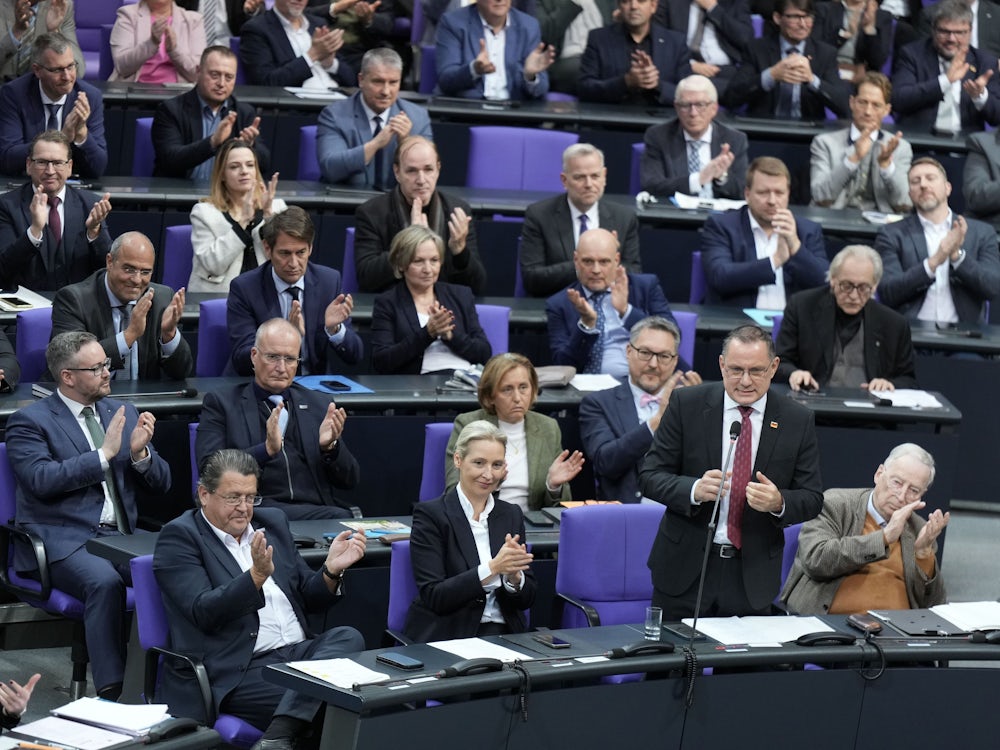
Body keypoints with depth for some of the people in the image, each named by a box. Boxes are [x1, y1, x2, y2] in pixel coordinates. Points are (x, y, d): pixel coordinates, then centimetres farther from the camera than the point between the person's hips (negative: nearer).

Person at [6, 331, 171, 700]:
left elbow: (160, 484, 18)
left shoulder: (124, 414, 19)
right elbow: (41, 479, -15)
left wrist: (139, 453, -4)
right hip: (63, 540, -5)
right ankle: (111, 693, -36)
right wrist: (104, 454, -13)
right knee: (104, 582, -36)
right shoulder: (29, 421, 2)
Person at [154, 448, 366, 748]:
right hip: (234, 672, -7)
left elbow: (308, 599, 21)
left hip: (298, 653, 7)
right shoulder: (179, 537, 0)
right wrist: (256, 576, -27)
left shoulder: (272, 523, 19)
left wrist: (331, 570, -1)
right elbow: (204, 613, -13)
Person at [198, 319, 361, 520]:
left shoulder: (319, 405, 20)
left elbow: (350, 481, 16)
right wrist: (267, 449, -18)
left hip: (316, 508, 5)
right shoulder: (221, 403, 11)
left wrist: (330, 446, -6)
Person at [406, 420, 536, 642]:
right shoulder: (430, 514, -4)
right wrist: (492, 568, -22)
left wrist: (513, 576, -13)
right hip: (447, 637, -5)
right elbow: (433, 597, -12)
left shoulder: (511, 515, 11)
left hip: (504, 633, 5)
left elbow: (526, 599, 10)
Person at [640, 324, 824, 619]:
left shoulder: (797, 420, -1)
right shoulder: (687, 404, -4)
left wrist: (779, 502, -21)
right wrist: (695, 490, -24)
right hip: (684, 570, -1)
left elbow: (812, 498, 2)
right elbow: (650, 476, -4)